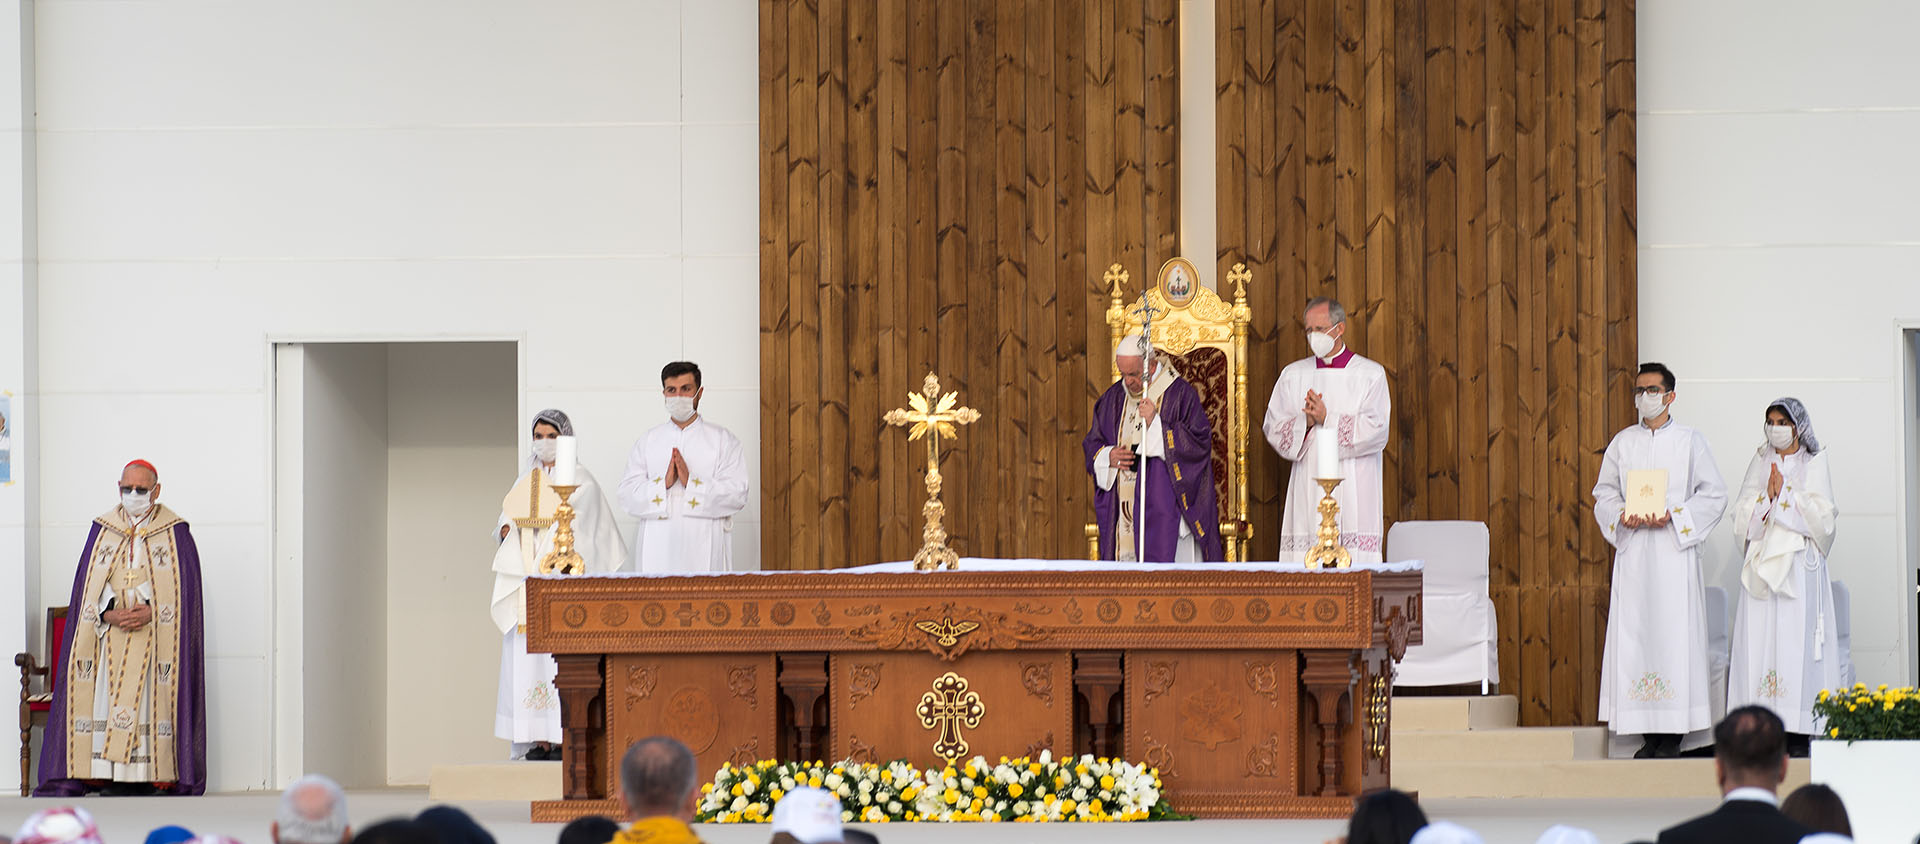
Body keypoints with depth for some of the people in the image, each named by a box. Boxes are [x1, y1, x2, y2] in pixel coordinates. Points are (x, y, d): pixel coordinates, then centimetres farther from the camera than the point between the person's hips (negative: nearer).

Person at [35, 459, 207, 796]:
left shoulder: (174, 532, 4)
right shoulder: (102, 530, 12)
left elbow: (185, 585, -1)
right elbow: (87, 584, 8)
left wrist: (151, 612, -15)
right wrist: (109, 613, -11)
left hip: (157, 638, -2)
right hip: (109, 637, 2)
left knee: (152, 701, -9)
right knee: (105, 701, -6)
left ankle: (154, 777, -9)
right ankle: (110, 779, -8)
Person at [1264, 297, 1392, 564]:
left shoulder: (1370, 374, 3)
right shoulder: (1293, 375, 14)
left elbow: (1377, 430, -7)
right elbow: (1274, 427, 7)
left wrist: (1327, 419, -13)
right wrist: (1305, 422, -12)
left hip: (1354, 490, -3)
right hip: (1307, 489, 3)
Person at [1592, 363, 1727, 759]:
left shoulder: (1690, 441, 5)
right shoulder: (1622, 443, 13)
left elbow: (1714, 494, 2)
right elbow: (1604, 493, 15)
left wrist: (1673, 515, -11)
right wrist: (1622, 515, -6)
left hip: (1674, 551, -3)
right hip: (1633, 551, 3)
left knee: (1673, 633, -7)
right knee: (1634, 635, -2)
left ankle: (1673, 735, -5)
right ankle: (1649, 736, 1)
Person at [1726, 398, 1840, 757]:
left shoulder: (1814, 464, 6)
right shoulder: (1760, 462, 15)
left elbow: (1821, 513, -4)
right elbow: (1742, 512, 7)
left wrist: (1784, 492, -8)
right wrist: (1768, 494, -8)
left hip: (1799, 562, -3)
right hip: (1761, 560, 3)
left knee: (1796, 638, -9)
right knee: (1760, 637, -5)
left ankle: (1800, 731, -9)